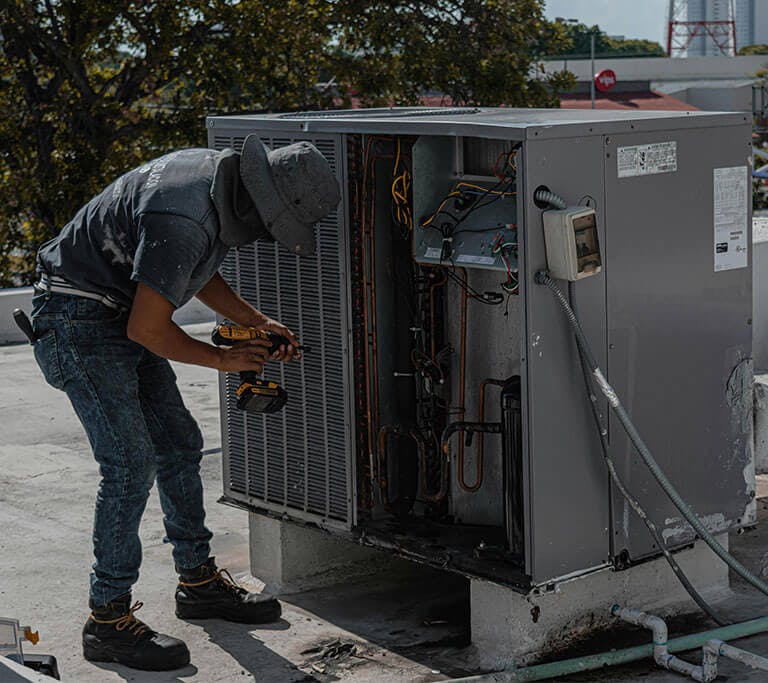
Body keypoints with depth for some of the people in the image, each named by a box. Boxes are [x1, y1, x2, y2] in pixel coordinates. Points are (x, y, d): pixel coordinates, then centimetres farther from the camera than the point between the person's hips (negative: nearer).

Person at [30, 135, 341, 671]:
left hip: (123, 319, 10)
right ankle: (108, 619, -3)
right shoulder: (184, 221, -31)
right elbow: (148, 329, -26)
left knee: (179, 446, 12)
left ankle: (200, 582, 25)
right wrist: (222, 359, -11)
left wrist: (257, 323, 7)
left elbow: (198, 272, 16)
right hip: (81, 322, -10)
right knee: (130, 463, -13)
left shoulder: (222, 177, 0)